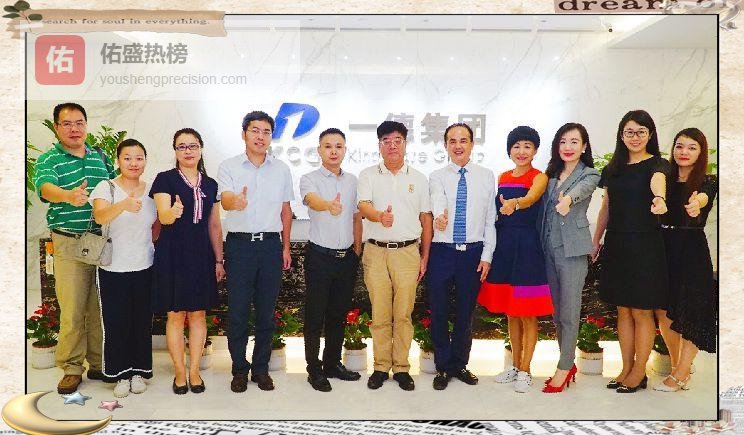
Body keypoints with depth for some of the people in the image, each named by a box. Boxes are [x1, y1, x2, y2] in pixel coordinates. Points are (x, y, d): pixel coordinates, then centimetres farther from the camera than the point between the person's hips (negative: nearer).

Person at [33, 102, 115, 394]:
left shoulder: (101, 157, 13)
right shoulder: (48, 160, -1)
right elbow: (46, 187, -21)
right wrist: (69, 195, -43)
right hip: (69, 244, -4)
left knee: (101, 307, 10)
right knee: (72, 310, -3)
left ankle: (99, 363, 21)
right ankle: (71, 368, 11)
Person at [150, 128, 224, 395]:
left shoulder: (210, 184, 11)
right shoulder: (165, 179, -2)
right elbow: (163, 217, -14)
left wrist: (219, 260, 10)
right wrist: (173, 211, -38)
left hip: (202, 255, 4)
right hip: (173, 254, -3)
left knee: (198, 313, 6)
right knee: (176, 314, 2)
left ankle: (194, 371, 16)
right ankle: (179, 372, 14)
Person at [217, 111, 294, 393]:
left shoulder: (281, 169, 9)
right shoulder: (229, 167, 0)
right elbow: (224, 200, -17)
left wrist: (286, 247, 12)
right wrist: (236, 201, -42)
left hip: (271, 245, 2)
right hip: (240, 244, -2)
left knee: (266, 311, 8)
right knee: (237, 310, 3)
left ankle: (261, 368, 22)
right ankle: (239, 369, 19)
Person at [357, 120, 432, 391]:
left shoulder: (418, 179, 10)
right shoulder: (368, 175, 6)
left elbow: (426, 219, 13)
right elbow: (363, 206, -11)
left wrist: (425, 257, 9)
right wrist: (380, 216, -34)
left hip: (408, 252, 1)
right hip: (376, 251, 0)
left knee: (404, 313, 3)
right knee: (379, 313, 4)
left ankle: (401, 368, 15)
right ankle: (381, 366, 17)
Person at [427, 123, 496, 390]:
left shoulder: (486, 177, 5)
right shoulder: (437, 177, 2)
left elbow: (490, 219, 4)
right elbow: (438, 203, -20)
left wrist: (487, 255, -1)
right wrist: (440, 218, -43)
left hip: (473, 252, 1)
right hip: (442, 251, -1)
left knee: (466, 312, 11)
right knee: (439, 311, 5)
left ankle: (460, 364, 29)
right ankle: (443, 367, 22)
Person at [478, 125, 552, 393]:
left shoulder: (539, 178, -4)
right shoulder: (502, 178, 13)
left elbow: (530, 198, -26)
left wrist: (513, 203, -46)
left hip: (527, 245, -5)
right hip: (503, 244, 6)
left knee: (527, 313, 1)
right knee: (510, 312, 14)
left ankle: (525, 371, 13)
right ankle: (515, 365, 27)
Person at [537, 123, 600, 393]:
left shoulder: (589, 175, -4)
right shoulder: (551, 173, 13)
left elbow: (581, 189, -29)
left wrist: (568, 199, -50)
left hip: (572, 249, -6)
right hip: (549, 247, 6)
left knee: (569, 312, 0)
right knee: (556, 310, 12)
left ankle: (564, 368, 12)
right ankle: (569, 363, 26)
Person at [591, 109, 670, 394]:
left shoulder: (657, 164, -5)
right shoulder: (613, 168, 10)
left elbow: (658, 181, -30)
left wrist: (659, 199, -52)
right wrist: (595, 241, 16)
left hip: (645, 245, -5)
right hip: (616, 245, 5)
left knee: (641, 312, 2)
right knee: (623, 310, 11)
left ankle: (639, 373, 15)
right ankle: (626, 368, 21)